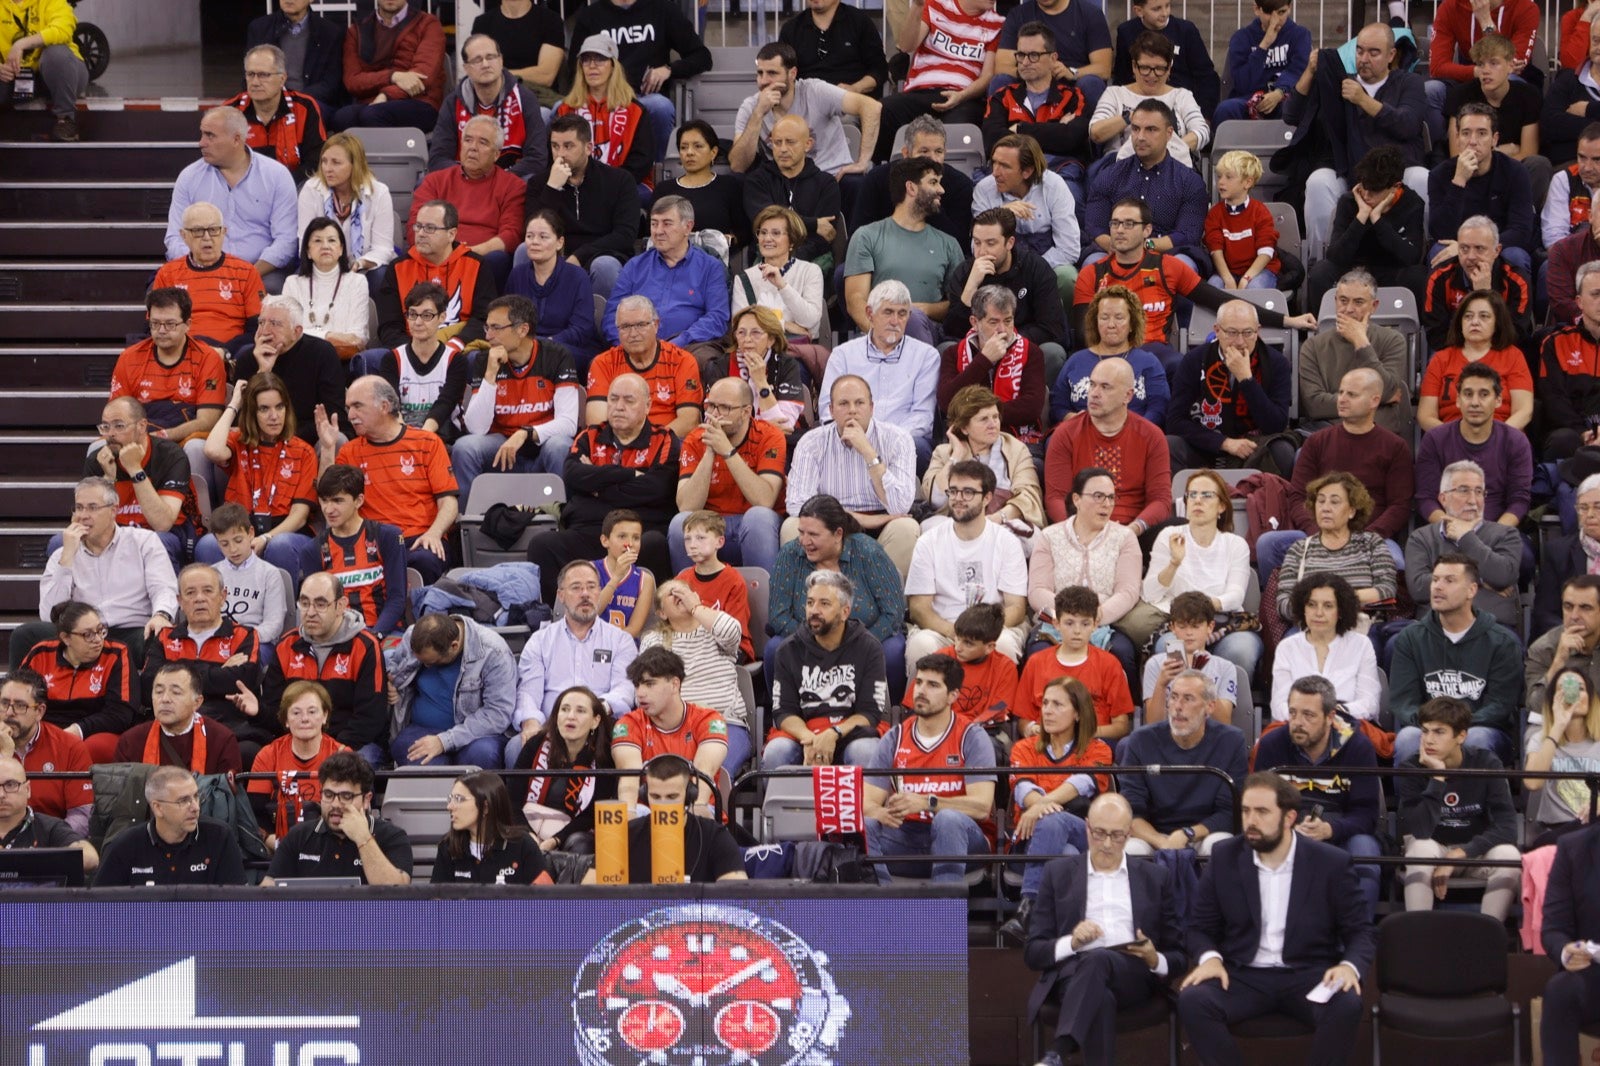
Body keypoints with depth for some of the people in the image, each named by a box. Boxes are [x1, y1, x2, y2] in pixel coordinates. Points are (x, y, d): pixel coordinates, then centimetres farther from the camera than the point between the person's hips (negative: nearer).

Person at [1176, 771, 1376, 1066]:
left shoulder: (1331, 863, -2)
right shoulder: (1224, 859, 4)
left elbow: (1361, 931, 2)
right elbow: (1200, 927, 11)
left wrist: (1349, 966, -21)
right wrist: (1210, 958, -13)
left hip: (1309, 976, -1)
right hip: (1243, 976, 1)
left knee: (1347, 1006, -34)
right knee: (1192, 1001, -30)